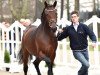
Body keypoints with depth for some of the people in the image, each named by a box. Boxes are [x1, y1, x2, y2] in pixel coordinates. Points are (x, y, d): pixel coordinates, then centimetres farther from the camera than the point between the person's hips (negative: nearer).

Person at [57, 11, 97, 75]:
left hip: (85, 50, 2)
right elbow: (59, 38, 4)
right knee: (86, 64, -19)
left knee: (85, 67, 10)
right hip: (76, 51, -2)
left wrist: (94, 41, -30)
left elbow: (91, 34, -10)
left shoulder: (83, 26, -3)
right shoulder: (68, 29, -1)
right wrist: (60, 33, -18)